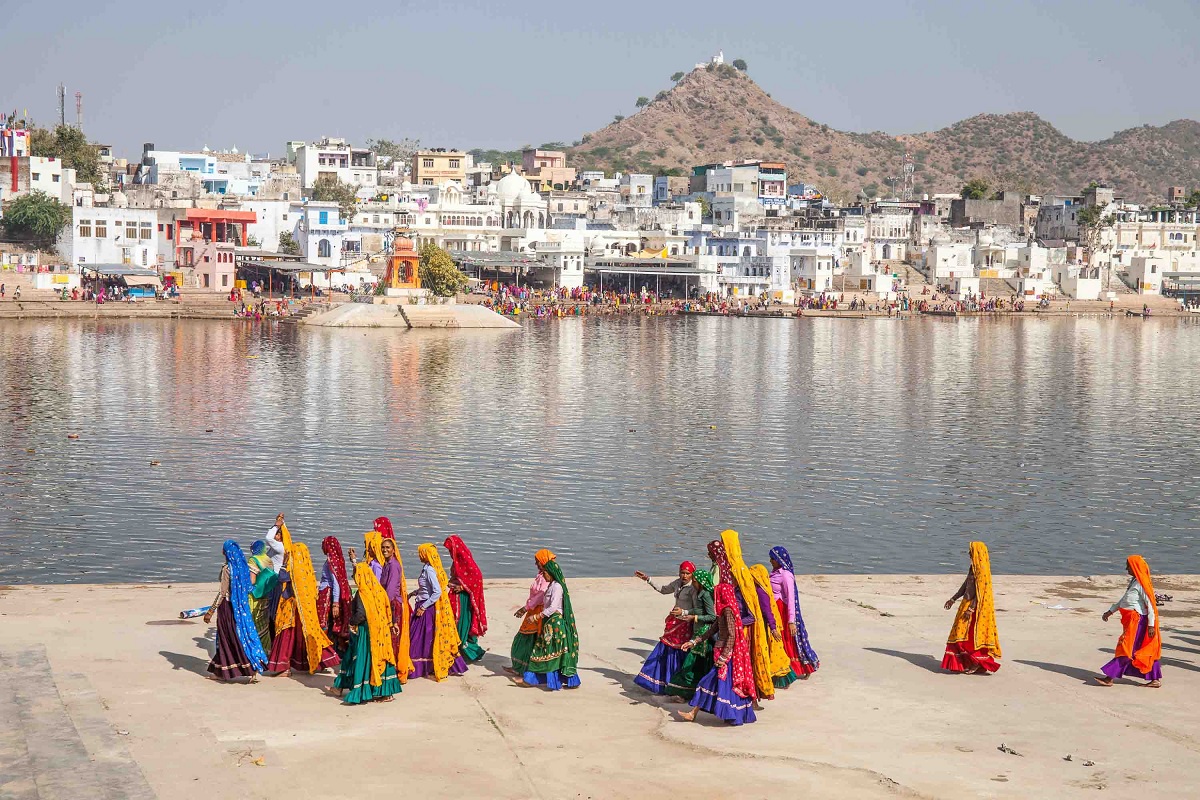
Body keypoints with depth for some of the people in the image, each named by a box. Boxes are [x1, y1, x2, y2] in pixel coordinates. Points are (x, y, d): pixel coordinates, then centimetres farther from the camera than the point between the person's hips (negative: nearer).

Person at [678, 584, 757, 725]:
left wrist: (723, 657, -21)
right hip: (722, 652, 9)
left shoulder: (727, 610, -16)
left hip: (727, 653, -9)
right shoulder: (724, 610, 13)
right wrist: (694, 642, 20)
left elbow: (731, 636, -20)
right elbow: (713, 629, 20)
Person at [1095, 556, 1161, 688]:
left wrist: (1151, 625, -20)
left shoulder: (1142, 584, -16)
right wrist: (1111, 611, 24)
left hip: (1137, 621, -10)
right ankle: (1156, 679, 15)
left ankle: (1109, 678, -3)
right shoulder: (1134, 581, 13)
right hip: (1130, 620, 10)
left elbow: (1150, 605, -18)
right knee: (1146, 651, 11)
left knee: (1126, 649, -5)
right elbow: (1124, 599, 23)